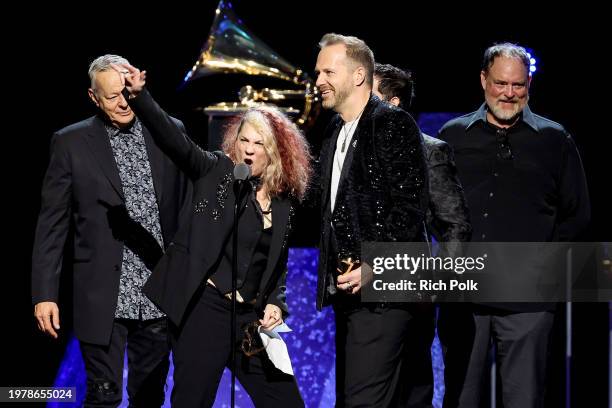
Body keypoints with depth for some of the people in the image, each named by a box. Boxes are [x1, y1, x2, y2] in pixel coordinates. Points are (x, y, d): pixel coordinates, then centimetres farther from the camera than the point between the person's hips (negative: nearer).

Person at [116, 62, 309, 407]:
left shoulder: (284, 202, 10)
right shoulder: (217, 171, 0)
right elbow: (176, 140, -16)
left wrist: (276, 303, -1)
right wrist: (140, 96, -31)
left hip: (252, 316, 5)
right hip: (206, 307, -4)